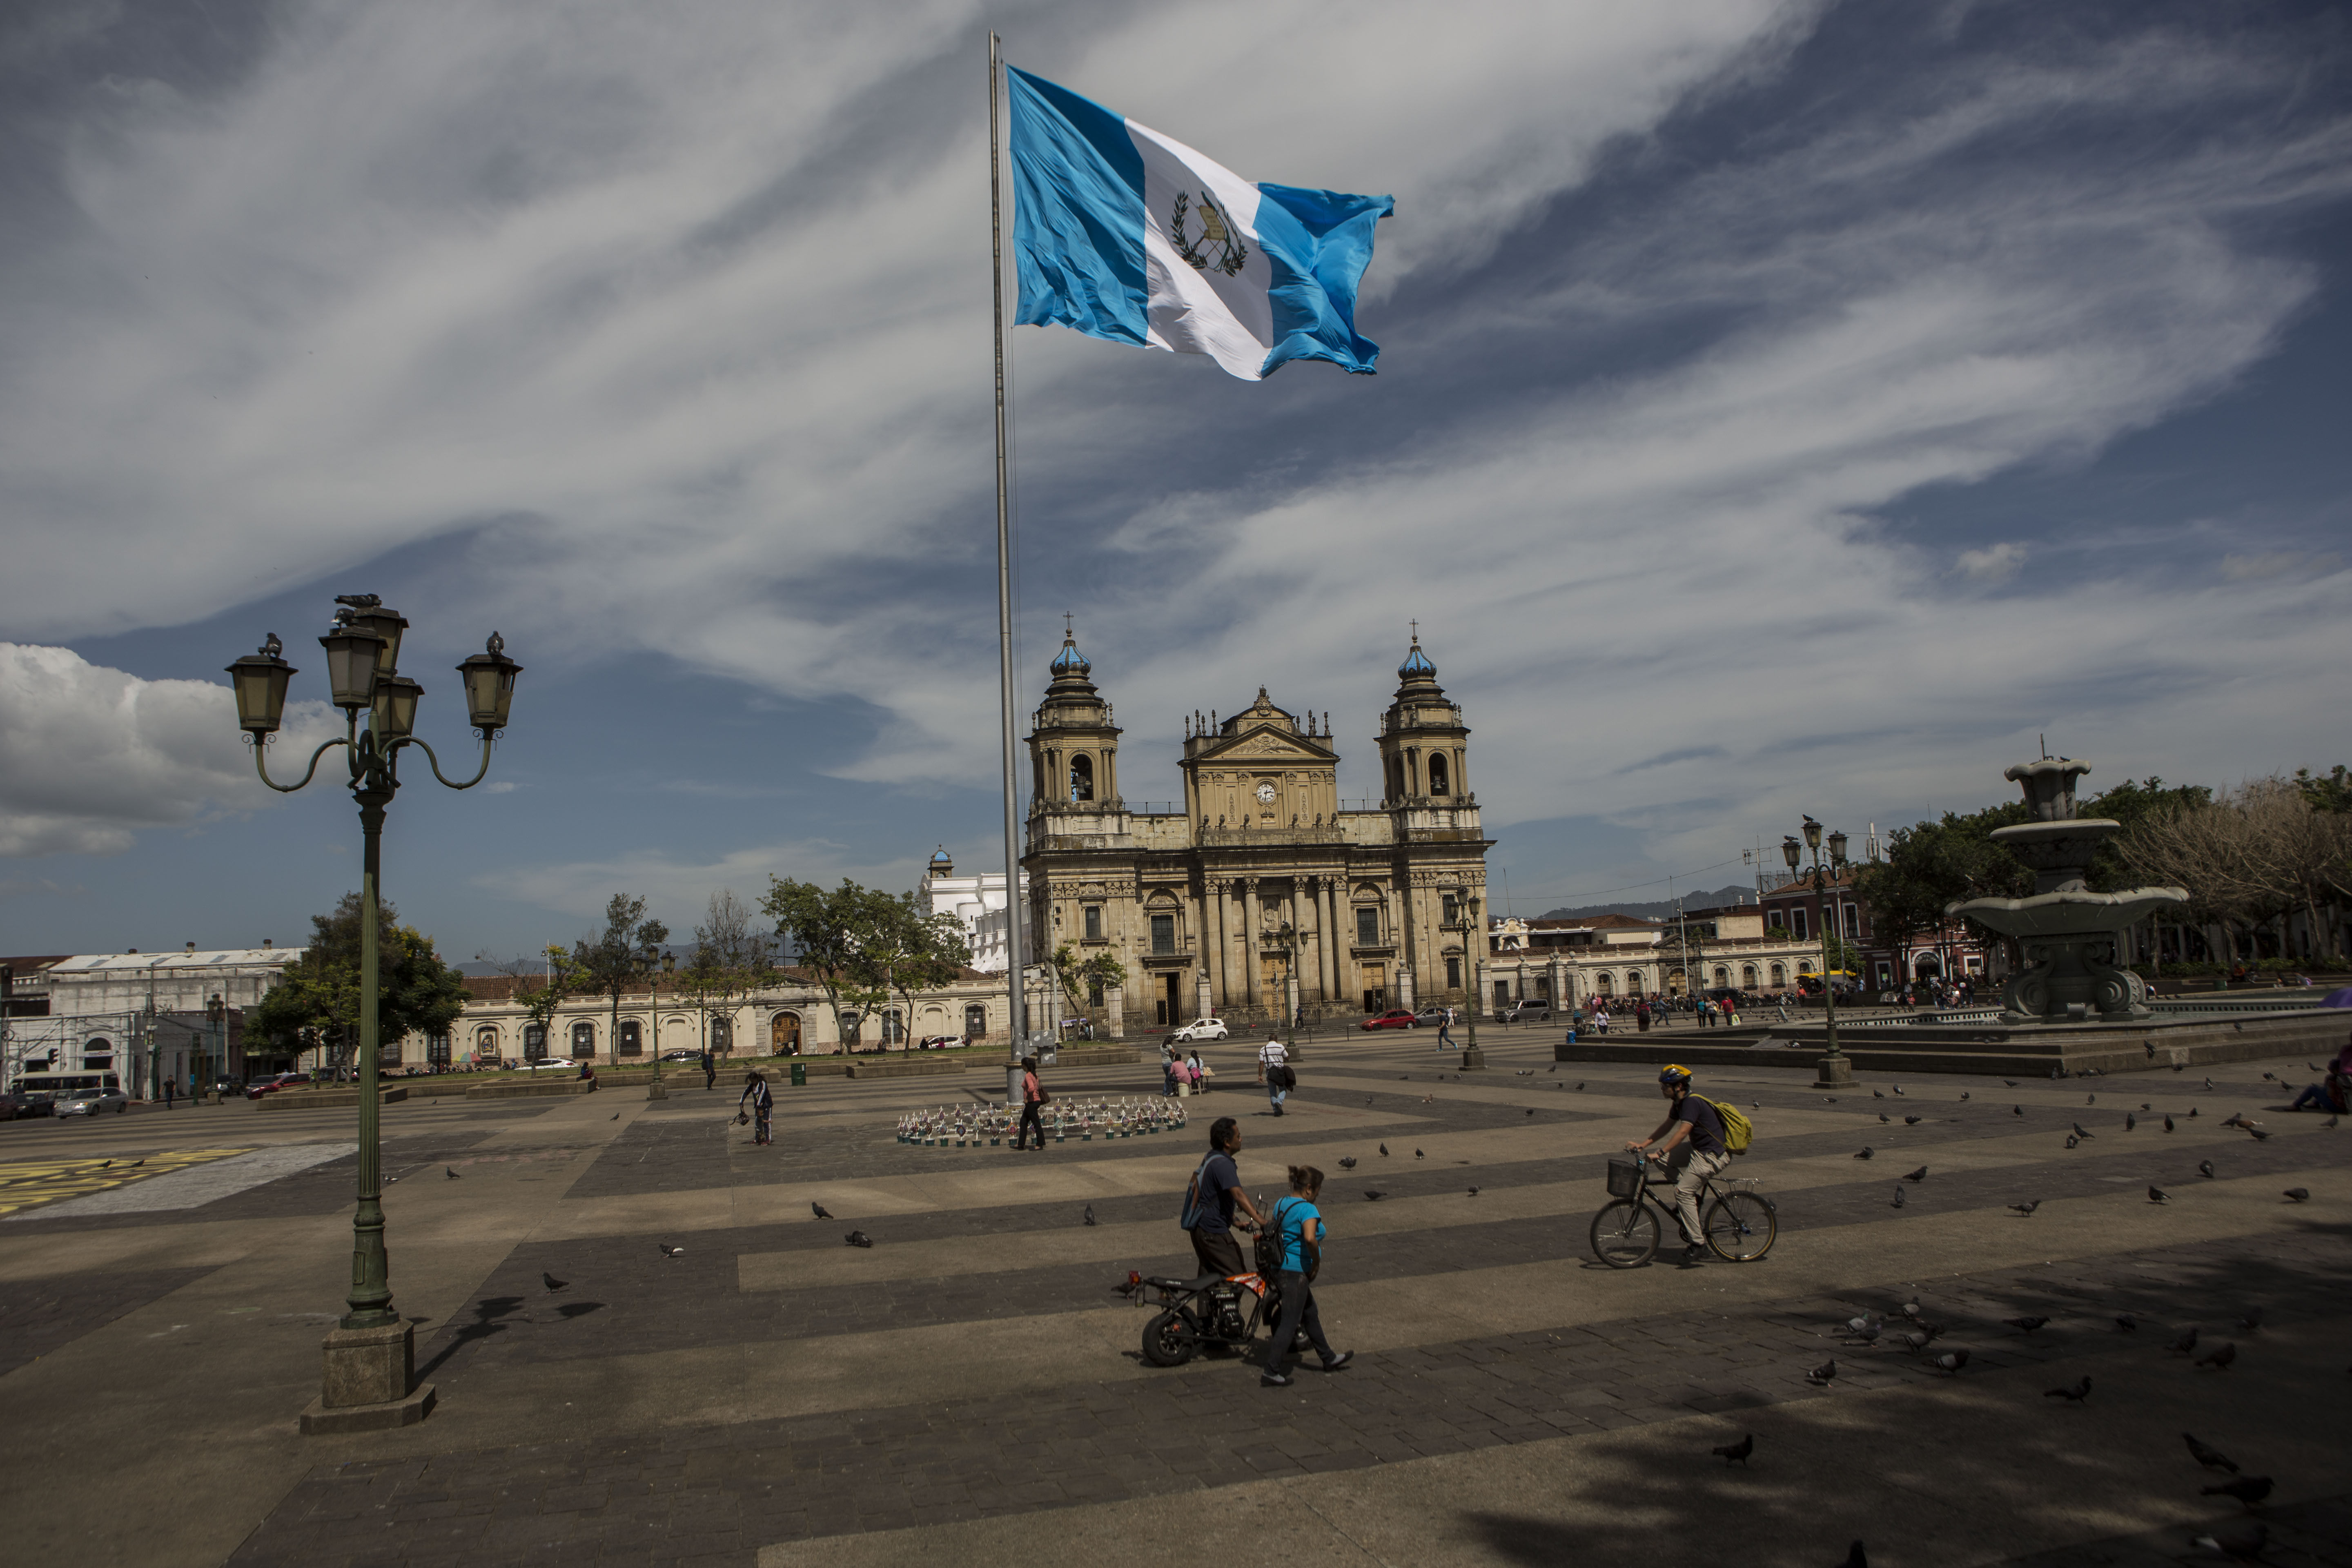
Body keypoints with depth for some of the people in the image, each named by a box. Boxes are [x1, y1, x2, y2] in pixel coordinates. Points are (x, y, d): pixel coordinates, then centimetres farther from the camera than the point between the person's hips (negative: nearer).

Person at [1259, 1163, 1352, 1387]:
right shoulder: (1308, 1209, -19)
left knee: (1310, 1314, 23)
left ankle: (1329, 1358, 37)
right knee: (1290, 1322, -2)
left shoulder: (1281, 1204, 8)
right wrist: (1317, 1255, -18)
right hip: (1296, 1272, -10)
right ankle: (1272, 1373, 0)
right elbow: (1310, 1238, -36)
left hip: (1280, 1267, 10)